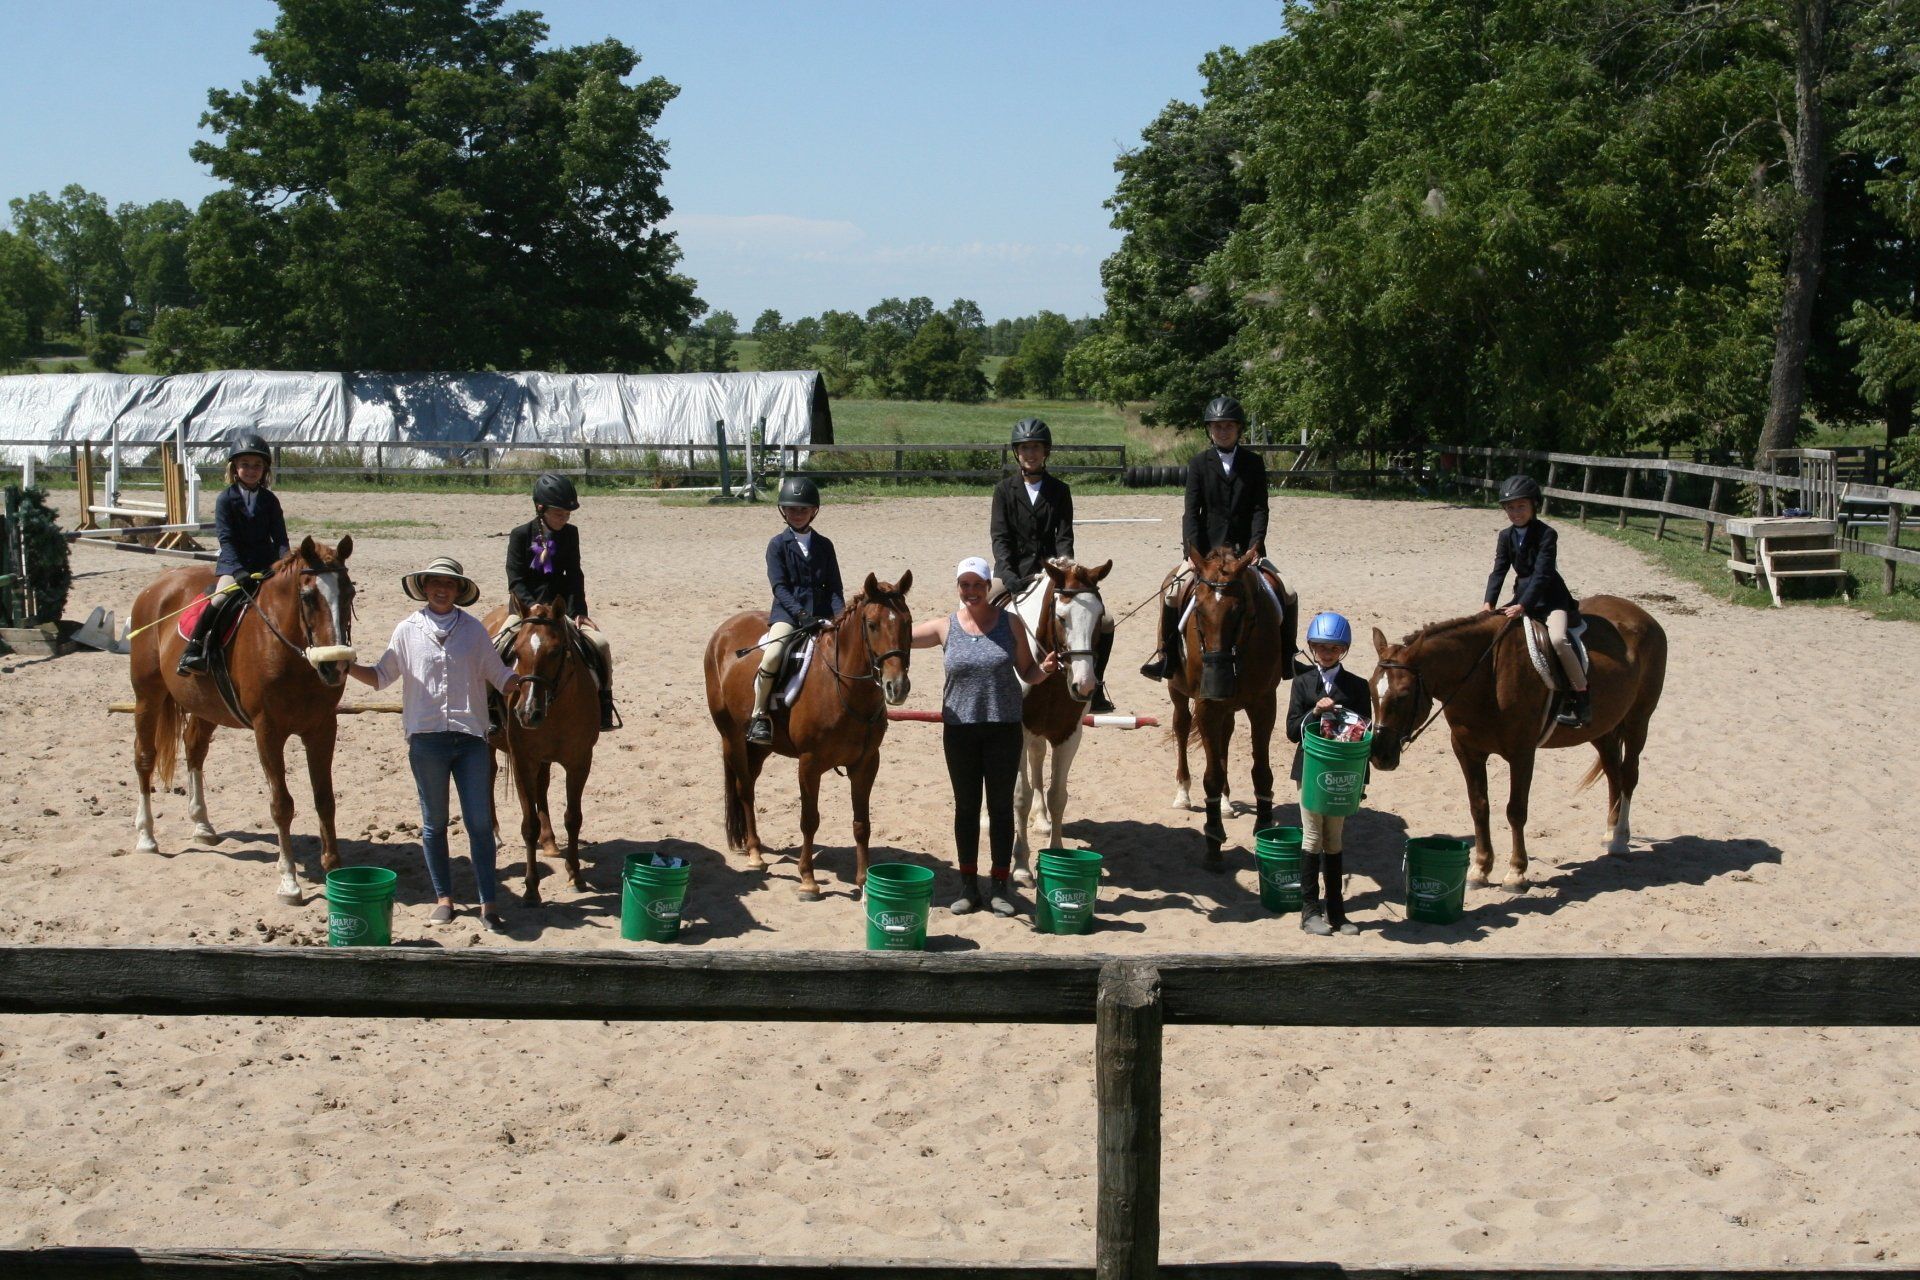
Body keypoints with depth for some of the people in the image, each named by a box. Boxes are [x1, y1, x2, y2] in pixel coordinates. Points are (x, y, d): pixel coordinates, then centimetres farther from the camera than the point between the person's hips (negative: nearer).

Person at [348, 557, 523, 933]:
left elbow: (500, 676, 8)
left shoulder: (473, 629, 4)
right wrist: (348, 667, -5)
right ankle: (444, 898, 22)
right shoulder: (408, 630, 4)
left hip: (471, 737, 0)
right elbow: (381, 675, 11)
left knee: (480, 823, -1)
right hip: (426, 739, 0)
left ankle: (488, 903, 5)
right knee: (434, 824, 10)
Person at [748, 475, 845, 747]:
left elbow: (834, 587, 9)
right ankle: (758, 717, -16)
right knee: (772, 656, -29)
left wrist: (841, 617, -9)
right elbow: (780, 587, -6)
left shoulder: (824, 546, 12)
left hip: (821, 614, 3)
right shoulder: (778, 545, 3)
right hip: (787, 612, -3)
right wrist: (801, 614, -20)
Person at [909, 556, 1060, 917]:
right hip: (960, 729, 1)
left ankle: (1001, 886, 16)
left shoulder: (1010, 622, -2)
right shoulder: (946, 627, 1)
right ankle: (968, 885, 20)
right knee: (966, 807, 9)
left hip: (1003, 728, -1)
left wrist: (1045, 670, -17)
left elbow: (1027, 673, 4)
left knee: (1001, 807, 6)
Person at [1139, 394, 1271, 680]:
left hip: (1245, 548, 1)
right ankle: (1165, 651, -5)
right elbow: (1191, 512, -2)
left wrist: (1254, 546, -15)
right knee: (1174, 591, -20)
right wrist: (1194, 554, -14)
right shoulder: (1199, 463, 5)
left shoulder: (1254, 463, 7)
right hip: (1206, 548, -1)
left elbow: (1260, 509, 1)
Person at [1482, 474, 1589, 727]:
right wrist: (1488, 602, -17)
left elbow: (1542, 574, -22)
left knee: (1557, 639, -31)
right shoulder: (1506, 536, 5)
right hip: (1523, 596, 8)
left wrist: (1523, 605, -31)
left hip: (1550, 598, -8)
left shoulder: (1546, 534, -15)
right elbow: (1499, 571, -1)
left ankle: (1582, 701, -24)